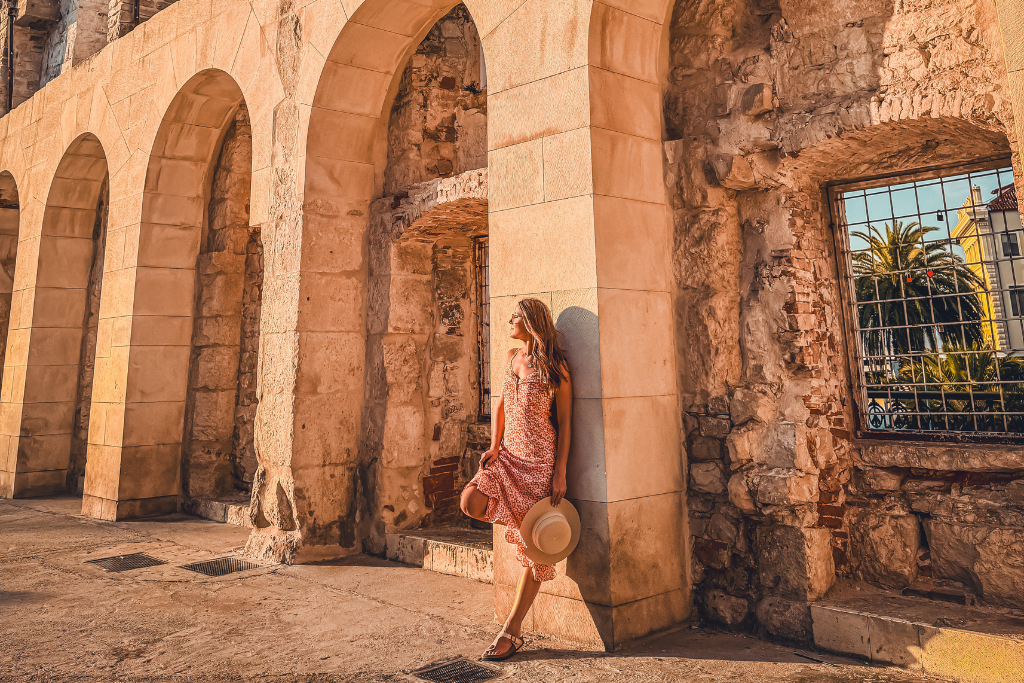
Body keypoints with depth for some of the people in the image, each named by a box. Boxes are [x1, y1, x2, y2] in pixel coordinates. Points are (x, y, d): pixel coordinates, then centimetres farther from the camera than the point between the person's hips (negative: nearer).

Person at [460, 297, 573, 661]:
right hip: (508, 455, 6)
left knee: (535, 549, 1)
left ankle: (512, 631, 13)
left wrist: (560, 473, -13)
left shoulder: (555, 366, -9)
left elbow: (565, 423, -9)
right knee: (471, 501, -19)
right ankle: (519, 522, 12)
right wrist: (494, 446, 4)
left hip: (540, 461, -6)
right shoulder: (511, 358, 9)